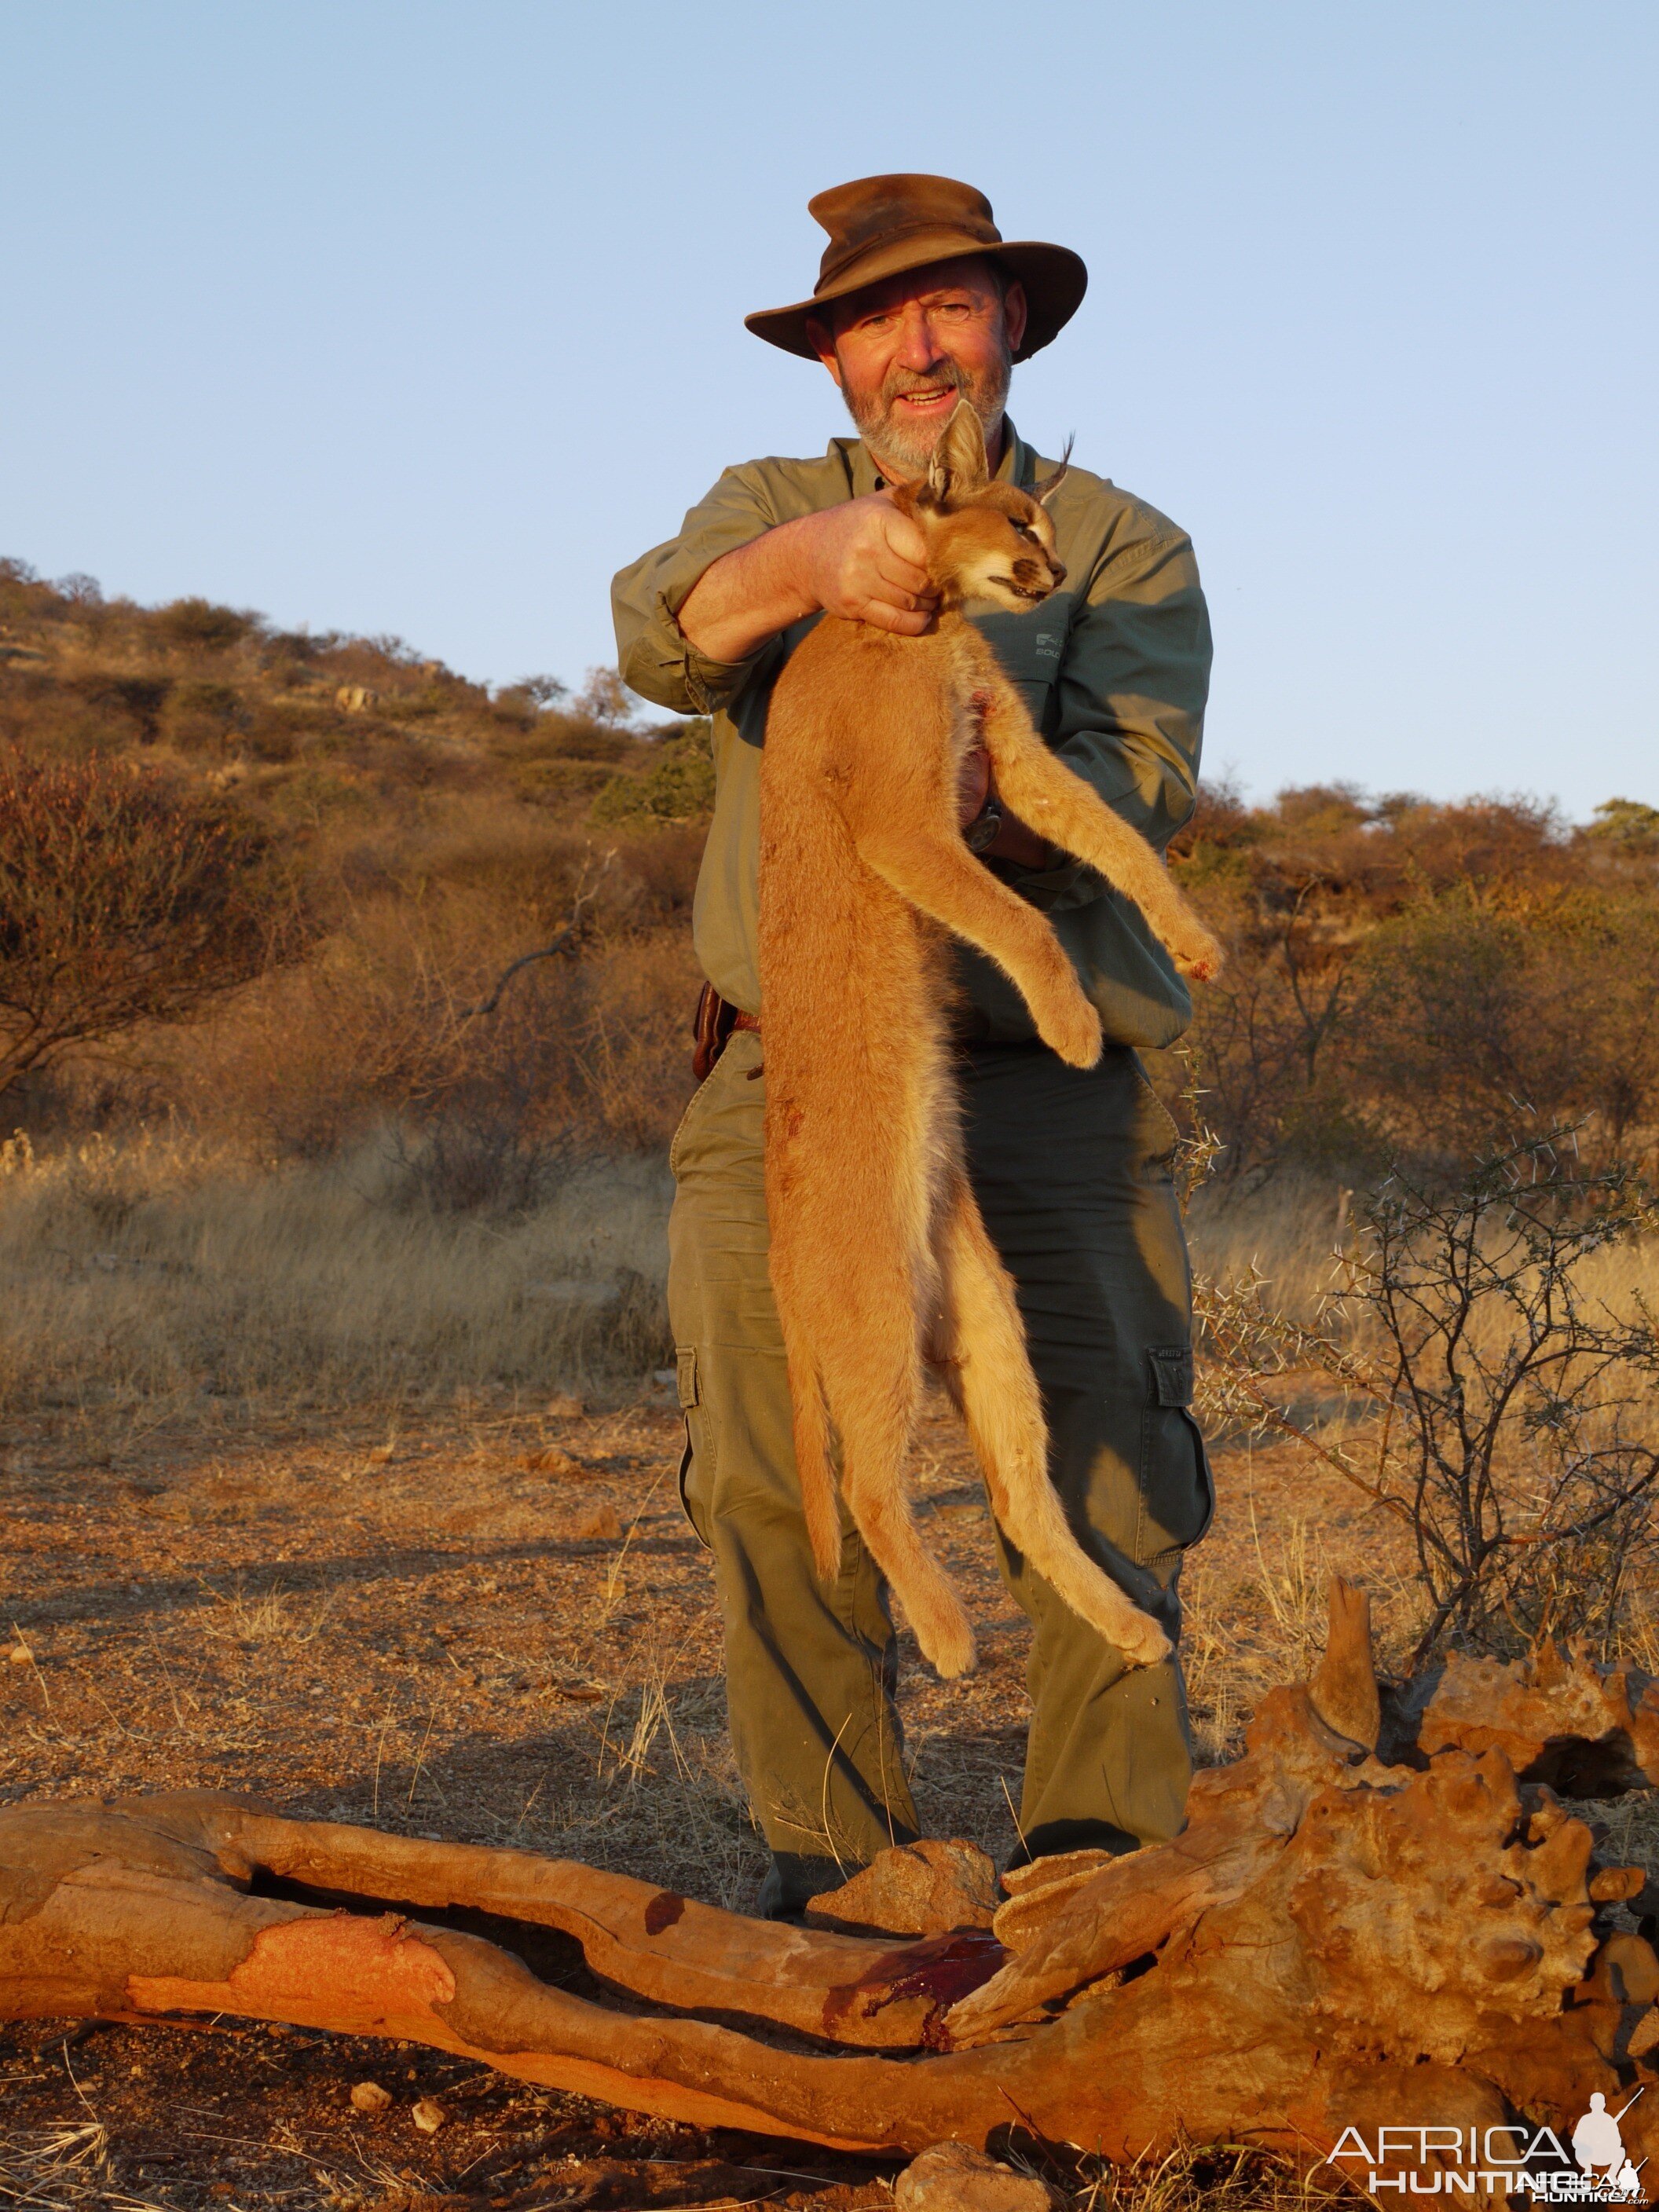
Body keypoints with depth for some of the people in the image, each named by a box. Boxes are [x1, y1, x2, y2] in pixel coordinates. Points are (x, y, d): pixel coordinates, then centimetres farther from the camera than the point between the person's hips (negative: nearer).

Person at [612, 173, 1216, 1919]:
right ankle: (829, 1862, 10)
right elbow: (662, 638, -9)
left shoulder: (1124, 549, 8)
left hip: (1042, 1084, -1)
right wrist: (810, 560, -31)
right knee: (774, 1492, -2)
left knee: (1103, 1486, -6)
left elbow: (1135, 784, -8)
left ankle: (1101, 1865, 5)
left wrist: (977, 805, -30)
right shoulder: (768, 509, 14)